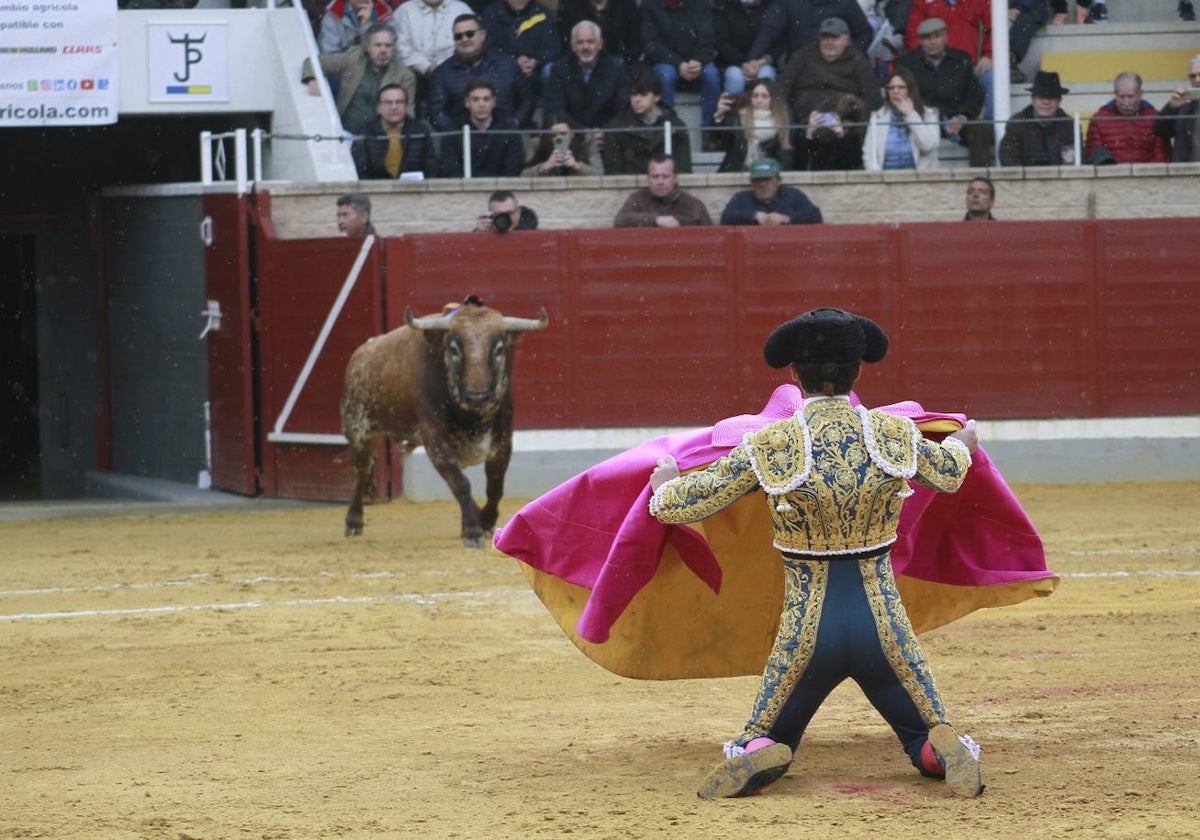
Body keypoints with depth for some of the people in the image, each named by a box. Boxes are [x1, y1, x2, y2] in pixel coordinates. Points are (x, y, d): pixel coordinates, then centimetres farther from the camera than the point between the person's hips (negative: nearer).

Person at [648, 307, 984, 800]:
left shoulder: (769, 447, -10)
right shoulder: (895, 435, -4)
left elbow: (677, 507, -2)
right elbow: (950, 476, 20)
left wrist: (665, 483, 23)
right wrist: (961, 442, 44)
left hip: (808, 632, -1)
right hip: (883, 625, 1)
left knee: (763, 741, 21)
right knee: (927, 737, 19)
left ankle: (760, 757, -17)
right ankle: (948, 752, -19)